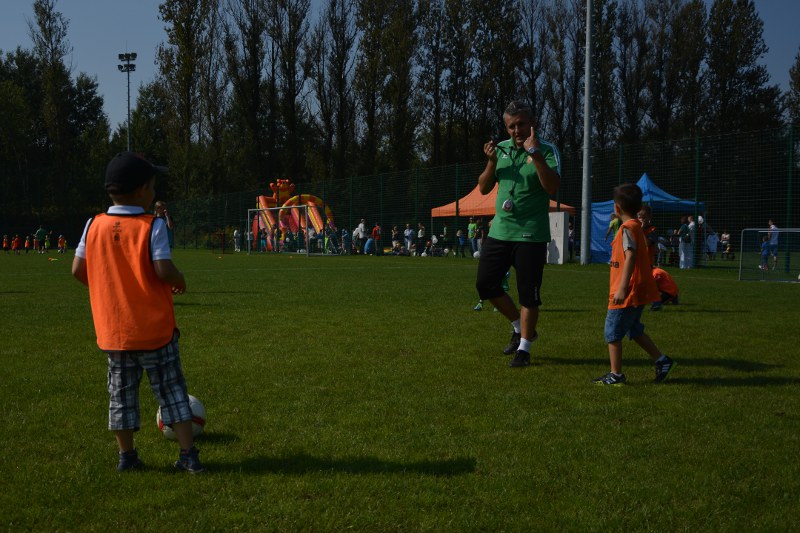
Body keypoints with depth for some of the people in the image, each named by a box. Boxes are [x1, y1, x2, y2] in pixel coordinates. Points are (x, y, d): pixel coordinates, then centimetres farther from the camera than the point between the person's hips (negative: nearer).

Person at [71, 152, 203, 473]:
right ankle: (189, 455, 5)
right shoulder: (152, 226, -13)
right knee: (172, 391, 6)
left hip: (112, 330, 4)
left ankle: (126, 456, 19)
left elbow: (78, 270, -1)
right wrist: (180, 282, -2)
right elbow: (164, 270, -22)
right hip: (154, 328, -3)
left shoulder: (94, 226, 0)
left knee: (121, 394, 15)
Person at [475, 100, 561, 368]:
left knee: (528, 294, -2)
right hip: (499, 231, 6)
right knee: (485, 283, 7)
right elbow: (484, 188, 11)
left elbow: (553, 187, -22)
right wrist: (492, 162, -6)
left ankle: (524, 348, 10)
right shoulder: (501, 148, 9)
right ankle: (520, 328, 25)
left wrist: (535, 153, -27)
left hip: (531, 235, -6)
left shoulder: (547, 150, -7)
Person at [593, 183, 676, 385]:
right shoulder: (637, 227, 14)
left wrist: (622, 288, -28)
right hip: (639, 292, 10)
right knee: (634, 330, 21)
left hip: (628, 293, -10)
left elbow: (631, 256, -25)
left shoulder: (627, 228, -15)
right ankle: (662, 360, 21)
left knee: (612, 332, 0)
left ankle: (616, 374, 5)